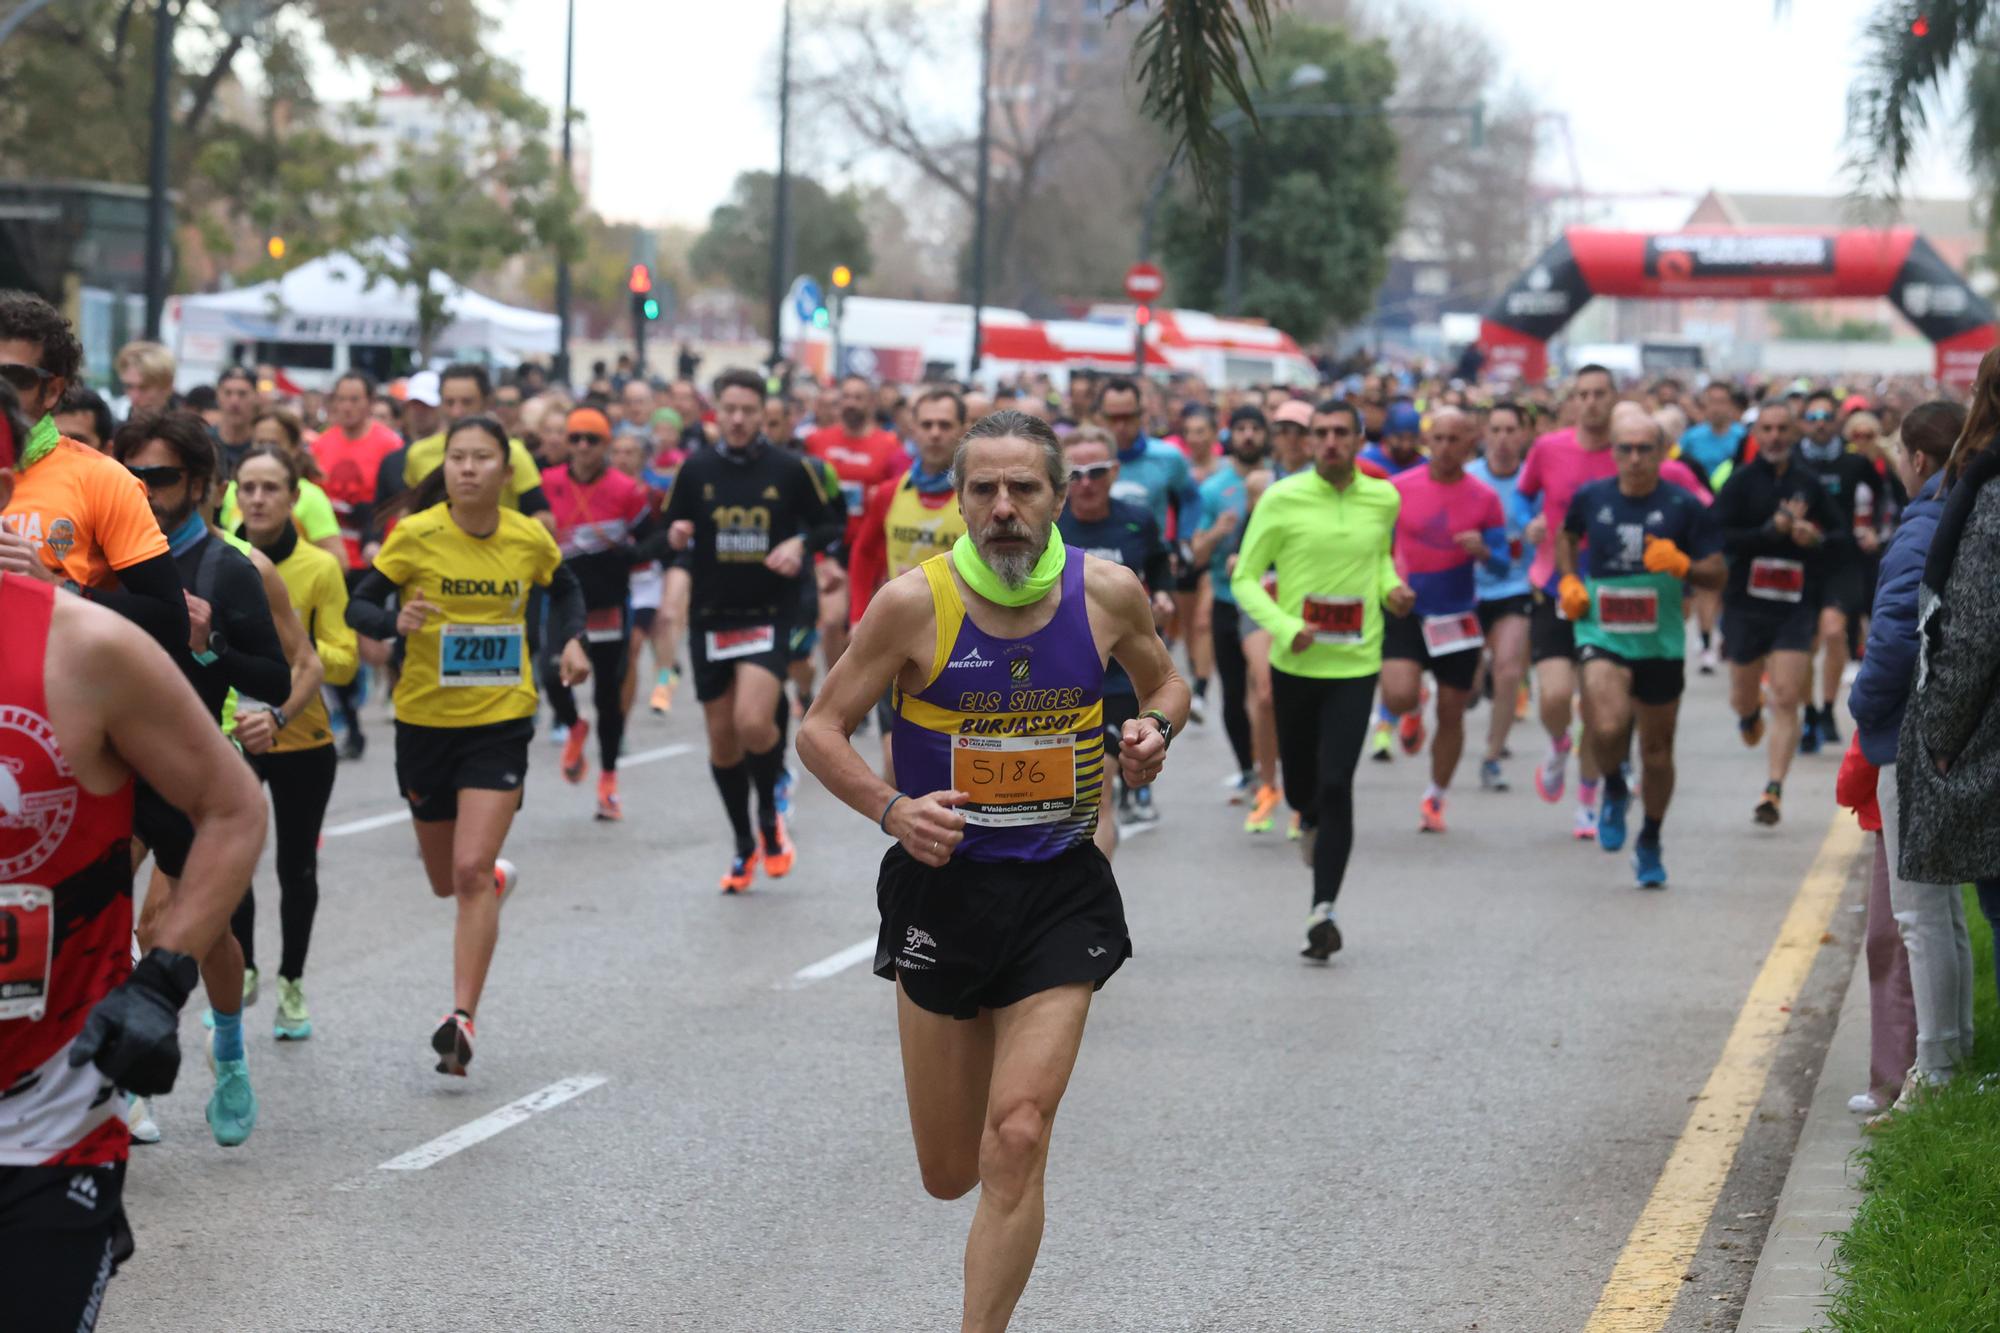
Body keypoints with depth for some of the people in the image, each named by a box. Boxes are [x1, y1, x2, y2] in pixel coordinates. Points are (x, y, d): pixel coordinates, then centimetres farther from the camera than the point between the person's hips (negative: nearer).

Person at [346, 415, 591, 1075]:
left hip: (501, 723, -1)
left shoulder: (530, 538, -3)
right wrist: (396, 622, -28)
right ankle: (498, 877, 51)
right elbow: (359, 605, -8)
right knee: (447, 881, 14)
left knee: (472, 872, -15)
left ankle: (461, 1019, -13)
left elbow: (564, 589, 18)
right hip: (425, 722, 1)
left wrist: (571, 641, 1)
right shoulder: (416, 536, -10)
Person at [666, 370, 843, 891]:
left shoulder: (791, 469, -3)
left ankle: (769, 812, 8)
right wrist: (675, 535, -12)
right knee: (721, 737, 8)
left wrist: (801, 543, -13)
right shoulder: (695, 470, 3)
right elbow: (670, 532, 11)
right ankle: (744, 844, 26)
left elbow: (831, 524, 6)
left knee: (753, 723, -21)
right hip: (710, 617, 3)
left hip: (769, 616, -3)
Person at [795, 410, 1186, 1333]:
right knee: (949, 1173, 10)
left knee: (1016, 1141, -14)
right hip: (943, 885, 0)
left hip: (1062, 893, 0)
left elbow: (1165, 682, 15)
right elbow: (820, 730, -5)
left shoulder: (1107, 593, -5)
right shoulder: (915, 604, -12)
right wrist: (891, 810, -22)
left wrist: (1157, 729, -8)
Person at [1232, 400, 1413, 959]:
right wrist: (1285, 628, -19)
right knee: (1299, 783, 13)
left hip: (1356, 665, 0)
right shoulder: (1282, 499, -7)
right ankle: (1310, 819, 52)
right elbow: (1245, 578, -3)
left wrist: (1390, 589, 1)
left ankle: (1323, 911, -9)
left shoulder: (1383, 499, 2)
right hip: (1295, 663, 0)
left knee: (1336, 785, -12)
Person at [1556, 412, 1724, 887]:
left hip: (1661, 643, 1)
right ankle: (1614, 790, 8)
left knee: (1657, 749, 11)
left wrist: (1681, 565, -22)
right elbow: (1568, 536, 22)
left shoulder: (1683, 506, -5)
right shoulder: (1590, 498, 0)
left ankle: (1650, 843, 34)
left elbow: (1718, 574, -2)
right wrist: (1568, 581, 6)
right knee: (1608, 727, -26)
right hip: (1602, 635, -1)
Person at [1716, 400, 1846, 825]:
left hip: (1796, 605, 1)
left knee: (1786, 699, -11)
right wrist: (1771, 530, -19)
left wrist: (1817, 538, -8)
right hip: (1746, 603, 0)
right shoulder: (1741, 481, -3)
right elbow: (1719, 539, -12)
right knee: (1741, 700, 11)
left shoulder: (1808, 483, 6)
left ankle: (1775, 788, -10)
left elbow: (1842, 536, 14)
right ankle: (1751, 711, 49)